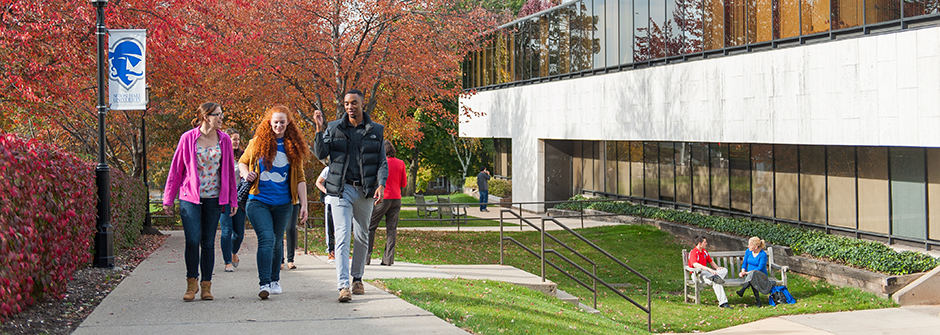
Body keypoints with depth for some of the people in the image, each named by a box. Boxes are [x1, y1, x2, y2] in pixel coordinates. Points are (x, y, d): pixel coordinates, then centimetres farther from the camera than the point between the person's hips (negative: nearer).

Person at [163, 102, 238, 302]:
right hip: (190, 197, -2)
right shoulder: (188, 139, -3)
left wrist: (232, 199, 11)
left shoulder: (224, 140, 5)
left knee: (208, 243, 5)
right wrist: (168, 200, 2)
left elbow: (229, 171, 12)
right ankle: (192, 283, 7)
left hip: (214, 198, 2)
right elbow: (176, 170, 2)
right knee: (192, 241, -10)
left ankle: (206, 285, 14)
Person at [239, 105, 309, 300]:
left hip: (283, 203, 2)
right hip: (258, 201, -2)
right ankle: (264, 284, -20)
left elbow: (300, 178, 8)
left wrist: (304, 204, 2)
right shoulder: (258, 143, 2)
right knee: (266, 238, -17)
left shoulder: (293, 147, 6)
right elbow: (242, 161, 17)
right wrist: (246, 173, -6)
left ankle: (274, 280, 30)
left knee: (277, 242, 12)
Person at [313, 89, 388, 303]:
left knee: (362, 237, 11)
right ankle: (343, 286, -17)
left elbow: (382, 162, 5)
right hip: (341, 189, -2)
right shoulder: (334, 128, 5)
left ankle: (357, 278, 27)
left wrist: (381, 184, -10)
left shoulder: (376, 131, 6)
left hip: (365, 191, 2)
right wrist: (319, 130, -15)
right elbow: (321, 154, -3)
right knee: (342, 237, -11)